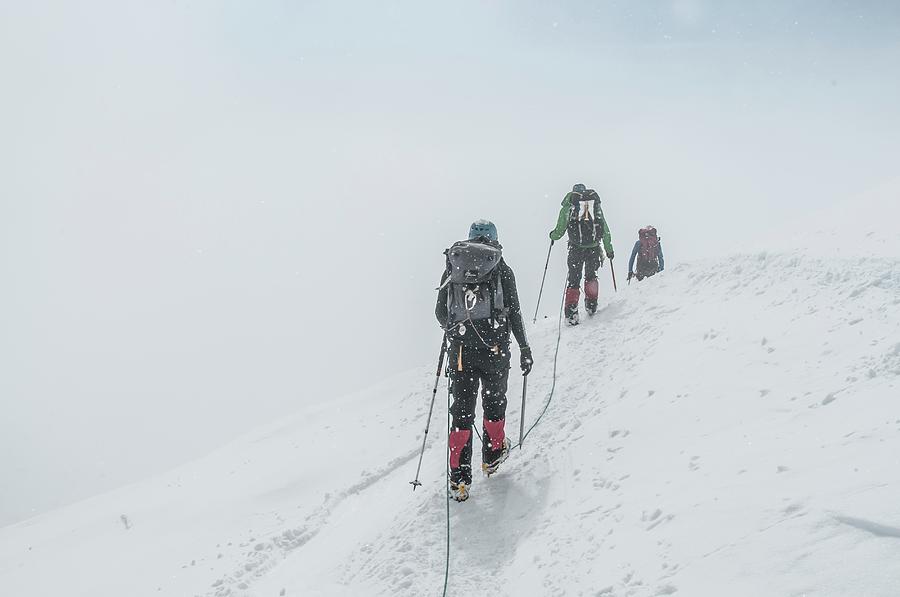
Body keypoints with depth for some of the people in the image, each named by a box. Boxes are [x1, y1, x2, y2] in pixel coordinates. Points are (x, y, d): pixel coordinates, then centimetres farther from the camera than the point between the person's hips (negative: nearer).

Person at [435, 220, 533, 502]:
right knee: (494, 400, 19)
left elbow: (440, 312, 10)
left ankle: (459, 476, 0)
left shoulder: (452, 266, 8)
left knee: (462, 408, 5)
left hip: (459, 349, 2)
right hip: (494, 346, -2)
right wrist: (524, 347, 8)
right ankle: (493, 454, 34)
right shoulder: (501, 268, 2)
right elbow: (514, 312, -1)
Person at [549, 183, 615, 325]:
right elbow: (605, 230, 13)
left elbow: (559, 231, 4)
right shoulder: (596, 205, 11)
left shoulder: (568, 206, 4)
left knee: (574, 279, 6)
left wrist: (552, 236, 26)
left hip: (576, 248, -2)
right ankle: (591, 305, 22)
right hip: (594, 248, 2)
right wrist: (609, 249, 21)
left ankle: (571, 313, -1)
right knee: (591, 276, 24)